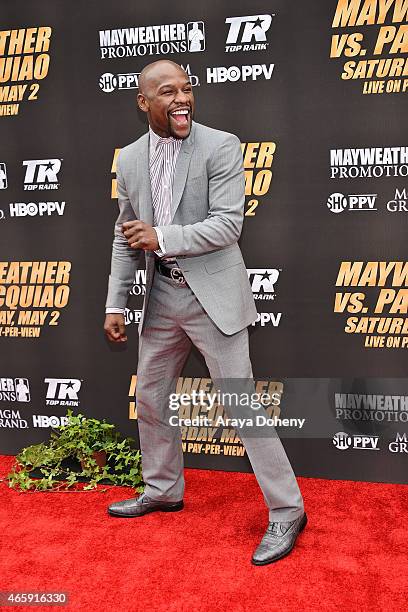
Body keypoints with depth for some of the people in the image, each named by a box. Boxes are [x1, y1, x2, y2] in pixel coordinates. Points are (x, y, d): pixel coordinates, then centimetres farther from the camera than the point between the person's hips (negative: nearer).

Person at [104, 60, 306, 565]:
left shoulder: (221, 146, -10)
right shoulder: (129, 159, 6)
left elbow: (228, 224, -16)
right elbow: (126, 239, 11)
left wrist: (161, 237, -20)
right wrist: (115, 305, 9)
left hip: (213, 295, -6)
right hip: (161, 296, 6)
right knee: (149, 397, 16)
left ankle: (286, 510, 11)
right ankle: (163, 490, 37)